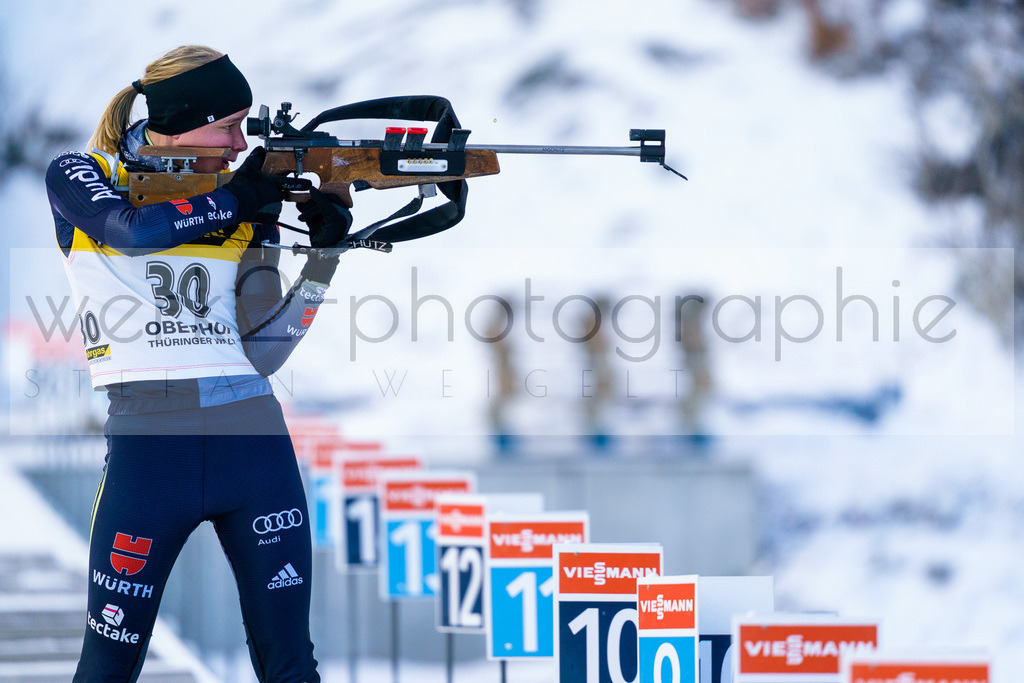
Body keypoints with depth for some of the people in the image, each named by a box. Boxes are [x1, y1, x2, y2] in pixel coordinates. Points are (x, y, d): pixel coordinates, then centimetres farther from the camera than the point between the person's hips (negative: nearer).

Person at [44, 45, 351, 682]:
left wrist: (323, 259, -4)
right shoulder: (81, 177, 6)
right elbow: (130, 230, -17)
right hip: (149, 435, -3)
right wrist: (236, 200, -6)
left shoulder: (248, 205, 14)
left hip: (254, 433, 3)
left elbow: (260, 351, 7)